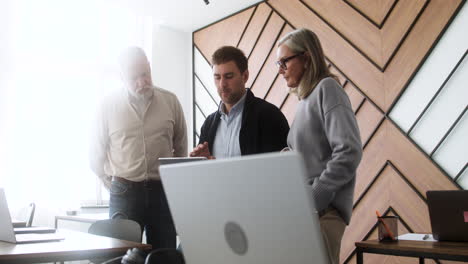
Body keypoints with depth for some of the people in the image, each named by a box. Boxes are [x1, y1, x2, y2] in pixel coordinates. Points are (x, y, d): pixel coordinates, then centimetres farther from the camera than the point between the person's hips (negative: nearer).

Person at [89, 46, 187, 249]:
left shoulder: (170, 101, 2)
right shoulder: (109, 105, -1)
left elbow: (180, 147, 13)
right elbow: (97, 155, 8)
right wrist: (115, 187, 9)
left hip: (162, 192, 1)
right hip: (124, 193, -1)